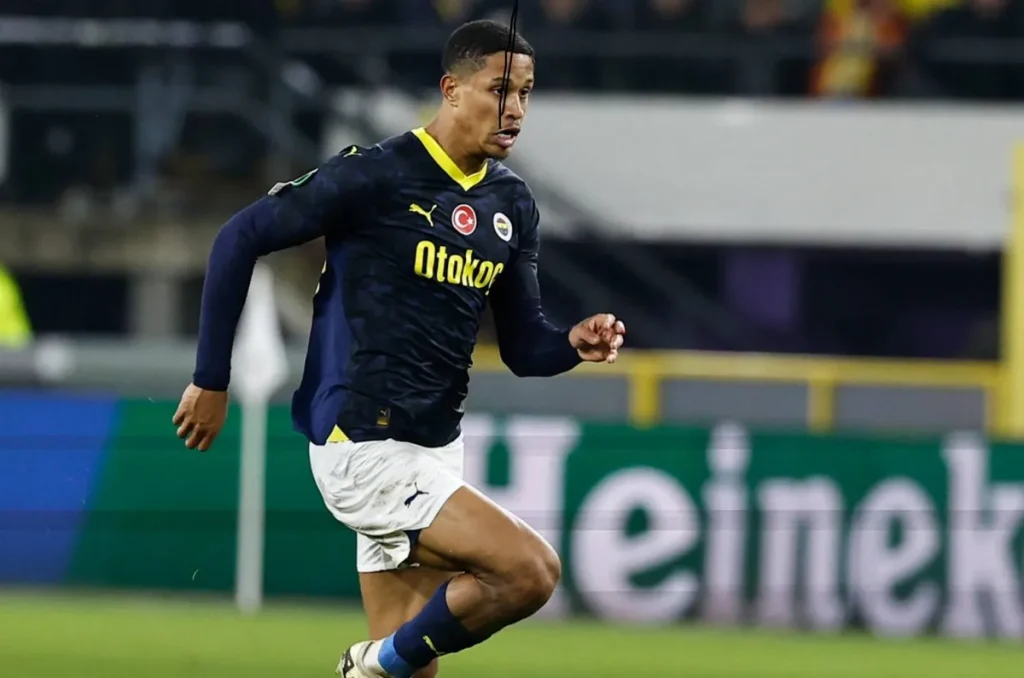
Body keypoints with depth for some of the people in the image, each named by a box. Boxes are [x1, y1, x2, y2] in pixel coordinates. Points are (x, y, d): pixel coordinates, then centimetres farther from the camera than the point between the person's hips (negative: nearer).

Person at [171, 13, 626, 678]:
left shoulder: (512, 204, 9)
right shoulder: (377, 175, -13)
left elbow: (523, 346, 12)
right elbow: (240, 238, -9)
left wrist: (575, 344, -11)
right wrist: (213, 381, -7)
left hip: (435, 448, 8)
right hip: (365, 449, -8)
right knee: (531, 569, -20)